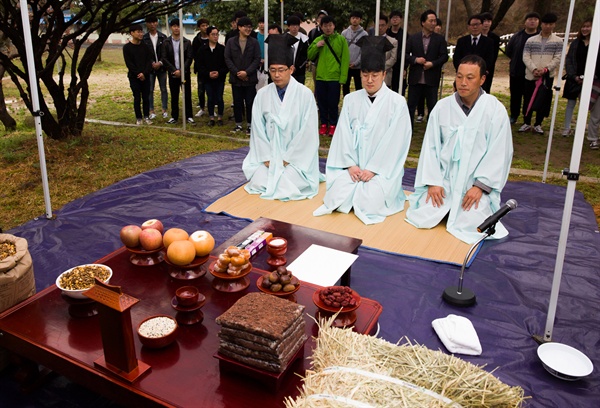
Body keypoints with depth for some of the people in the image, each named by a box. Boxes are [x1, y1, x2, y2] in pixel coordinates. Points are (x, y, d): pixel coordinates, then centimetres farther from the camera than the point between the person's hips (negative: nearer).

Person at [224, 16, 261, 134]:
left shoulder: (254, 42, 1)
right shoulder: (231, 42, 3)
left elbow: (257, 59, -3)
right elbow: (227, 59, 1)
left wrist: (247, 72, -13)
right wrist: (237, 73, -9)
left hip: (250, 78, -1)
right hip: (236, 78, 1)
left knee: (250, 102, 2)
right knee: (237, 102, 9)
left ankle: (250, 125, 11)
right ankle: (238, 124, 19)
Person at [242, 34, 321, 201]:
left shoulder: (305, 94, -10)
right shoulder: (262, 94, 0)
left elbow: (307, 132, -11)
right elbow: (258, 130, 0)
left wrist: (287, 159, -12)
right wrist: (267, 159, -9)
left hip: (296, 158, -3)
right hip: (269, 156, 3)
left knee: (286, 185, -21)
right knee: (259, 181, -14)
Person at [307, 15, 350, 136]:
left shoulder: (341, 39, -1)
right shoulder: (318, 40, 10)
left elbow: (345, 59, -4)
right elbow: (309, 56, 9)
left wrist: (343, 77, -11)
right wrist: (316, 46, -8)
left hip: (334, 77, -3)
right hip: (320, 77, 3)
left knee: (333, 103, 2)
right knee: (322, 102, 9)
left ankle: (333, 125, 14)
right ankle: (323, 124, 21)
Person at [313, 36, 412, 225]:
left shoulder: (397, 102, -4)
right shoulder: (350, 100, 7)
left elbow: (395, 141, -9)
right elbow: (344, 135, 2)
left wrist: (373, 169, -15)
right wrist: (350, 165, -10)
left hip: (383, 169, -2)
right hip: (354, 166, 2)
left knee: (367, 203, -22)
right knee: (337, 196, -23)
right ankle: (360, 187, 5)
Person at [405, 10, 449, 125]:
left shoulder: (440, 39, 5)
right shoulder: (413, 38, 5)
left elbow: (444, 56, 0)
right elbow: (405, 54, 2)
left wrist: (433, 63, -16)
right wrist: (415, 59, -15)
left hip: (432, 79, 0)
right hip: (415, 78, 0)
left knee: (432, 106, 6)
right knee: (411, 105, 6)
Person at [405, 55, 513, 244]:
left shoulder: (496, 110, -5)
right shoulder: (442, 107, 1)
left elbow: (499, 153, -7)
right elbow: (430, 146, 0)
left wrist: (480, 186, -15)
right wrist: (433, 182, -9)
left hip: (476, 183, -1)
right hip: (443, 179, 2)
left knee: (468, 224, -19)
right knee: (423, 218, -15)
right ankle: (447, 205, 18)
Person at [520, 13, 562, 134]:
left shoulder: (558, 41, 4)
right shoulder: (531, 40, 5)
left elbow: (558, 58, -2)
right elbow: (526, 57, -1)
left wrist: (545, 69, -16)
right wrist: (534, 69, -15)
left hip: (548, 76, 0)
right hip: (530, 75, 0)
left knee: (544, 100, 3)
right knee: (528, 100, 4)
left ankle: (538, 124, 13)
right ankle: (526, 123, 16)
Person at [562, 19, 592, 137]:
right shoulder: (576, 43, 5)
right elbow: (568, 60, 3)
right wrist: (574, 76, -7)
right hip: (574, 79, 2)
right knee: (571, 103, 8)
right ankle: (566, 128, 15)